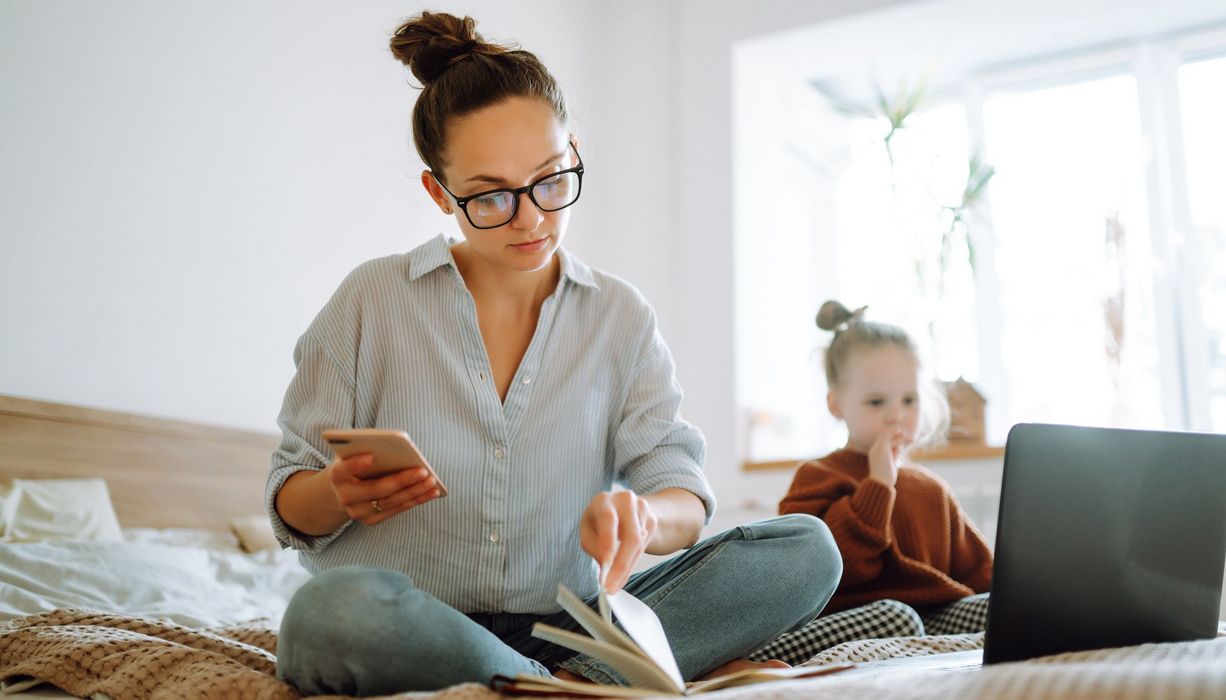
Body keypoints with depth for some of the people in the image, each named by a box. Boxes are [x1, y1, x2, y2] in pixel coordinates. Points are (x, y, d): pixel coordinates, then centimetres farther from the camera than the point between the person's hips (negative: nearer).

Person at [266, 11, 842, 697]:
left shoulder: (621, 318, 6)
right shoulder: (371, 302, 0)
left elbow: (685, 501, -1)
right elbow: (291, 504, 4)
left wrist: (641, 515, -26)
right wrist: (338, 497, -21)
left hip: (562, 626, 2)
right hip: (404, 628, -1)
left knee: (806, 549, -15)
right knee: (332, 614, -37)